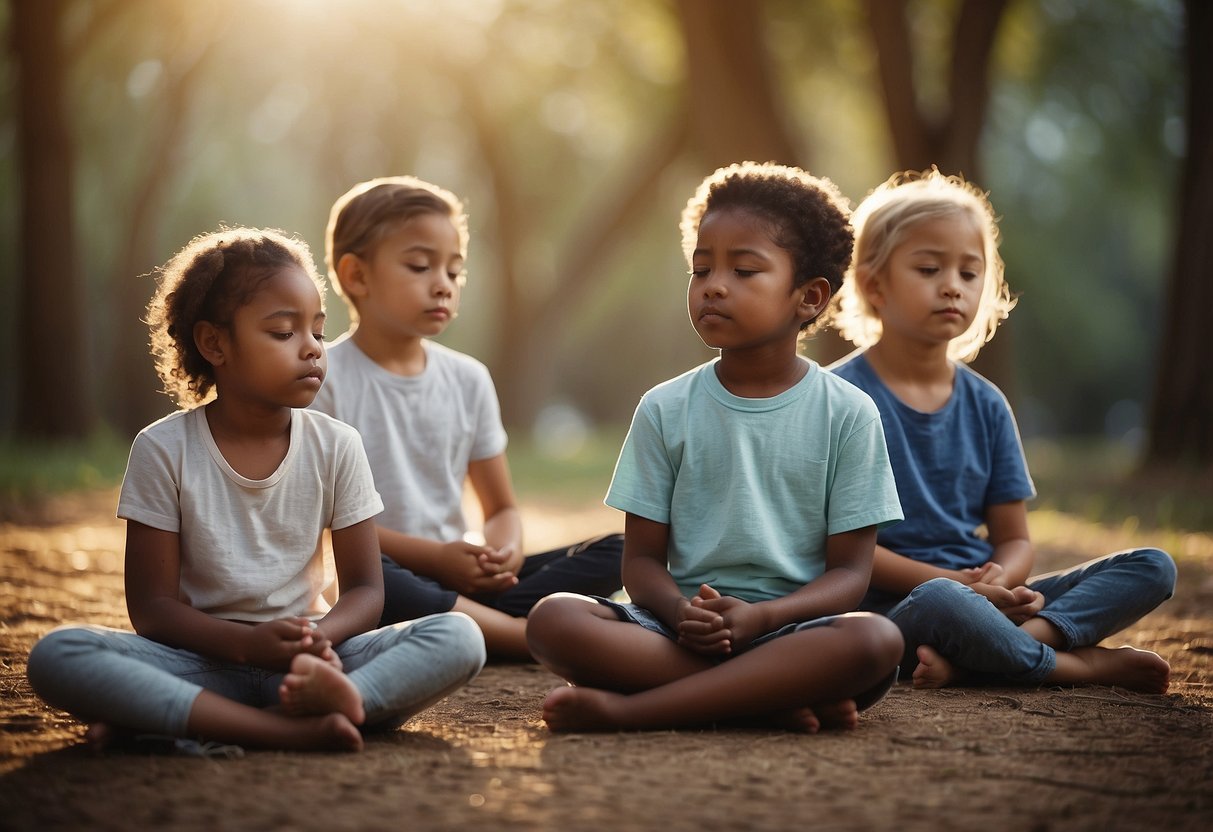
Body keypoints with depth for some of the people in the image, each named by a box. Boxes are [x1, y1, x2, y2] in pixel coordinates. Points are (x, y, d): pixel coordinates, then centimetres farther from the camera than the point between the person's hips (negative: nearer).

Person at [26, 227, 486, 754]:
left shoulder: (336, 447, 3)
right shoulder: (164, 450, -3)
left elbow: (364, 589, 3)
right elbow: (151, 607, -5)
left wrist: (319, 636, -21)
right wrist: (247, 643, -24)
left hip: (307, 656, 2)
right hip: (206, 658, -2)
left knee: (459, 639, -23)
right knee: (56, 655, -29)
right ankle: (293, 727, -39)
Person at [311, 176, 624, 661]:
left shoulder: (468, 379, 11)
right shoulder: (326, 380, -5)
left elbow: (502, 508, 15)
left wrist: (501, 553, -9)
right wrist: (434, 556, -16)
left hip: (460, 580, 6)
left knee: (611, 553, -7)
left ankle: (468, 625, -29)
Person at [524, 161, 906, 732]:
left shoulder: (848, 416, 4)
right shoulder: (665, 410, 8)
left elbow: (849, 571, 0)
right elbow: (642, 560, 6)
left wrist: (760, 616, -20)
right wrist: (681, 613, -18)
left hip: (792, 625, -1)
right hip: (683, 628, 1)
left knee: (875, 641, -35)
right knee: (553, 621, -26)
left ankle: (629, 708, -30)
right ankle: (776, 697, -26)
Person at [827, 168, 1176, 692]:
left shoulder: (985, 406, 12)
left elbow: (1014, 538, 12)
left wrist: (999, 581, -13)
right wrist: (956, 583, -18)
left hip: (984, 602, 7)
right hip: (892, 609, -7)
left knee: (1153, 568, -5)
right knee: (942, 603, -41)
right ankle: (1077, 664, -14)